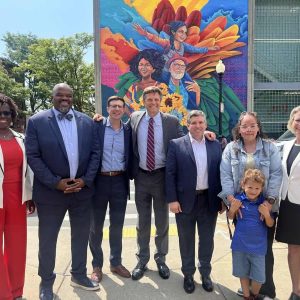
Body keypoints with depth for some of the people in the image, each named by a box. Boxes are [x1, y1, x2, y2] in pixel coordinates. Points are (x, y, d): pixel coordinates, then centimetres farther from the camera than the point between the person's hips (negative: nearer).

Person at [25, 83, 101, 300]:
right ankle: (46, 282, 34)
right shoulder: (37, 121, -5)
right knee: (47, 239, 11)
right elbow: (33, 156, -8)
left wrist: (86, 180, -8)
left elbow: (95, 153, 4)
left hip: (82, 190, 3)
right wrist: (56, 183, -15)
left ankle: (79, 275, 38)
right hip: (51, 191, -3)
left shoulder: (87, 121, 4)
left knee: (81, 236, 16)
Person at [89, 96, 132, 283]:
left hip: (120, 181, 2)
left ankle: (116, 262, 30)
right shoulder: (97, 126, -3)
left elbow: (130, 156, 9)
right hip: (100, 180, -2)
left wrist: (130, 176, -2)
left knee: (117, 225, 13)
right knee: (96, 225, 9)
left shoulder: (128, 129, 5)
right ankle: (97, 265, 26)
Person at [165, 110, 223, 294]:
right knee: (187, 240, 12)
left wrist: (222, 200, 3)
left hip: (209, 200, 2)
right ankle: (188, 274, 31)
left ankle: (205, 273, 35)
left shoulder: (215, 145, 5)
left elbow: (220, 173, 6)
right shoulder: (176, 145, -4)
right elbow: (170, 173, -6)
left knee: (207, 239, 15)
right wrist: (172, 199, -11)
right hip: (185, 200, -2)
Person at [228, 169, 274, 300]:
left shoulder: (264, 203, -10)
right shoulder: (238, 199, -9)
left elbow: (270, 224, -2)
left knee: (259, 277, 10)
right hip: (240, 244, 1)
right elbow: (231, 217, 6)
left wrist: (266, 214, -22)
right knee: (243, 273, 18)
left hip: (258, 246, 0)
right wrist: (232, 209, -16)